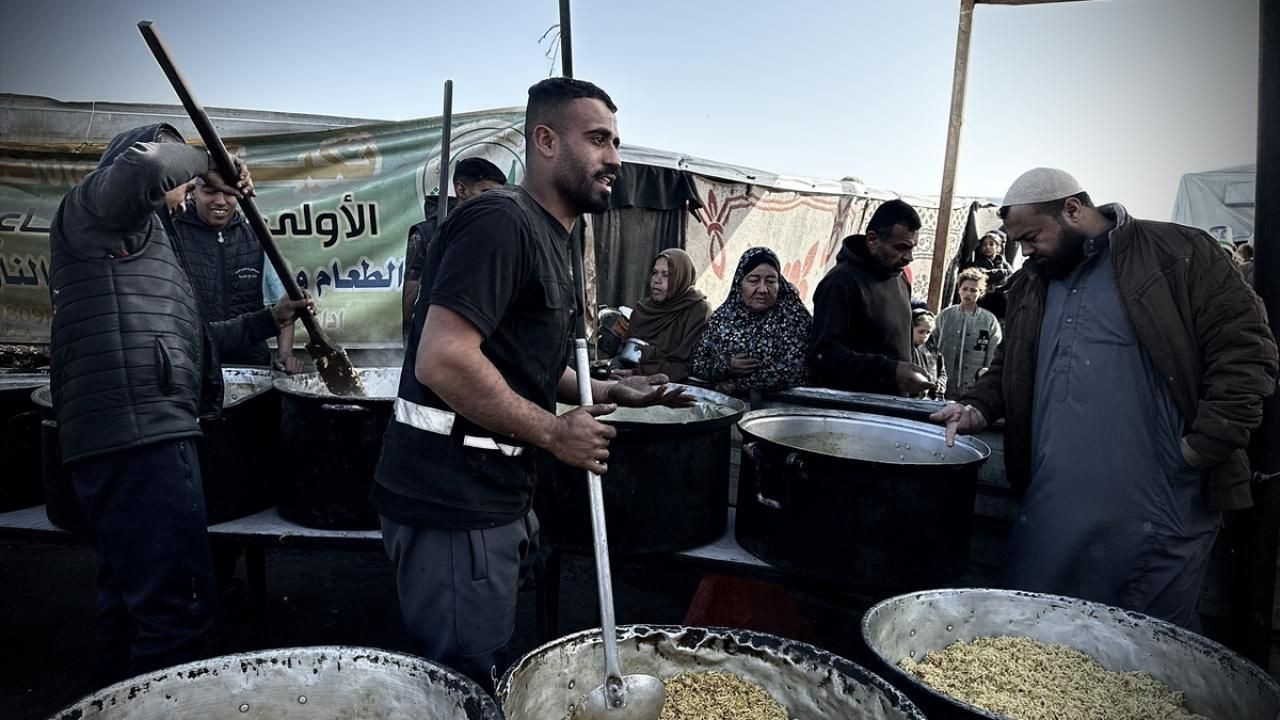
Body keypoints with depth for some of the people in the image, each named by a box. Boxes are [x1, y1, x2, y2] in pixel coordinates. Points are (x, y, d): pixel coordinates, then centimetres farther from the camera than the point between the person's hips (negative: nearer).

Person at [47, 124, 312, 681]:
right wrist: (204, 160, -4)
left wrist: (270, 320, 31)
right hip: (136, 436, -11)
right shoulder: (94, 203, 2)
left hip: (137, 435, 11)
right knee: (179, 608, -11)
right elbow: (143, 165, -24)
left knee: (129, 600, 18)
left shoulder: (142, 234, 29)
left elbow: (186, 338, 32)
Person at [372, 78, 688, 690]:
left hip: (491, 494, 10)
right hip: (454, 502, -10)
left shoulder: (548, 237, 14)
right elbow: (443, 361, -28)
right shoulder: (500, 221, -17)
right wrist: (556, 433, -18)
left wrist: (607, 393, 14)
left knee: (485, 675, 23)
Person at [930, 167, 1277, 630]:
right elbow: (1009, 368, 25)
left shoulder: (1179, 254, -3)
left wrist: (1207, 442, -13)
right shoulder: (1031, 283, 15)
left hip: (1155, 512, -5)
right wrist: (980, 407, 6)